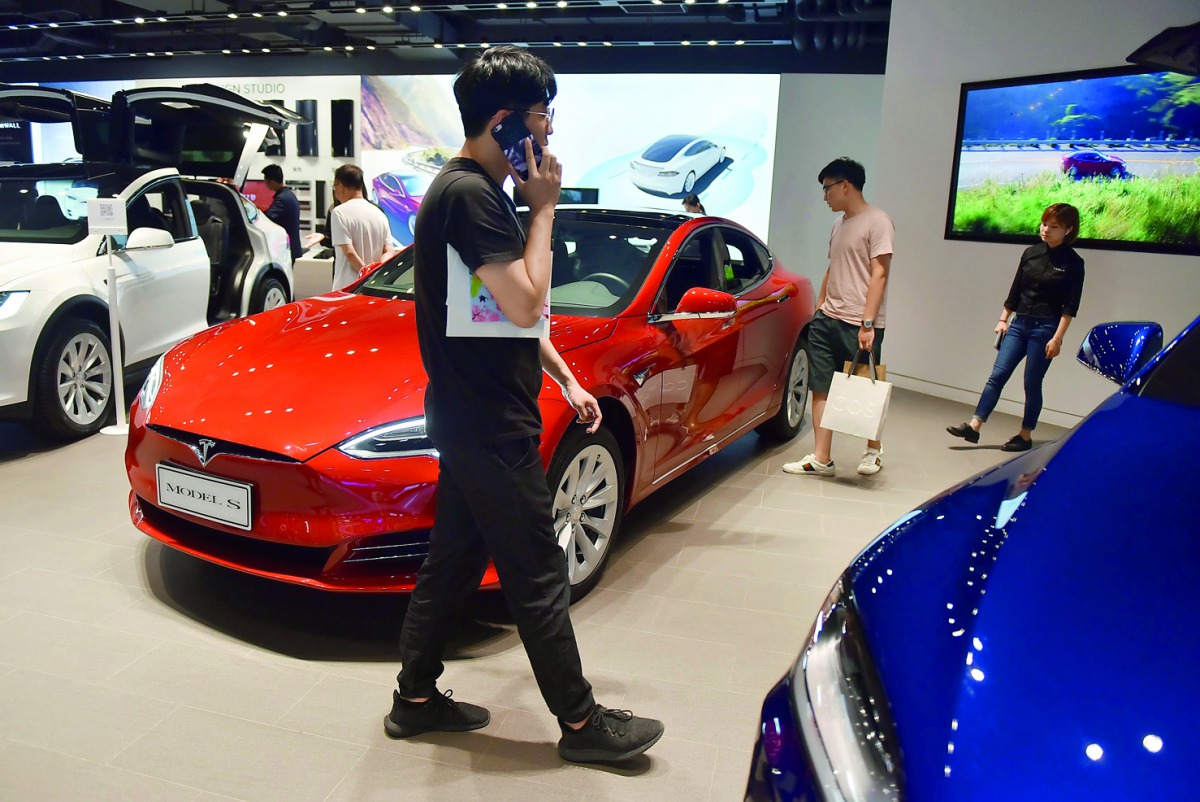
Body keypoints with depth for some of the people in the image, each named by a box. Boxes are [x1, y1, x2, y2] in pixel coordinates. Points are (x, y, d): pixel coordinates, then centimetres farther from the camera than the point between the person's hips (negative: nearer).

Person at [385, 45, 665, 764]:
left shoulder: (476, 190, 15)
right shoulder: (470, 194, -18)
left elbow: (512, 309, 20)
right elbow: (527, 304, -24)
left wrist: (566, 378, 18)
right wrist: (543, 211, -12)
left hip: (471, 417, 10)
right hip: (489, 425, -10)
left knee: (454, 559, 17)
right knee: (538, 576, 1)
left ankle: (417, 698, 31)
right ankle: (582, 723, 16)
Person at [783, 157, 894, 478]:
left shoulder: (877, 221, -9)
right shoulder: (839, 224, 16)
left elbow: (879, 275, -15)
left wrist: (867, 323, -20)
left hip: (858, 325, -8)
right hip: (827, 320, 8)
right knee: (821, 388, 3)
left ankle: (874, 450, 27)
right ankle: (821, 459, 6)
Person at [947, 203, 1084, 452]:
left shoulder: (1072, 263, -5)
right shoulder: (1031, 253, 7)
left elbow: (1070, 307, -8)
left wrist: (1057, 338, -13)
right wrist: (1003, 319, 11)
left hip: (1045, 328, -4)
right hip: (1019, 324, 4)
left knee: (1032, 384, 2)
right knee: (997, 375, -2)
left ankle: (1025, 436, 14)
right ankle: (974, 427, -4)